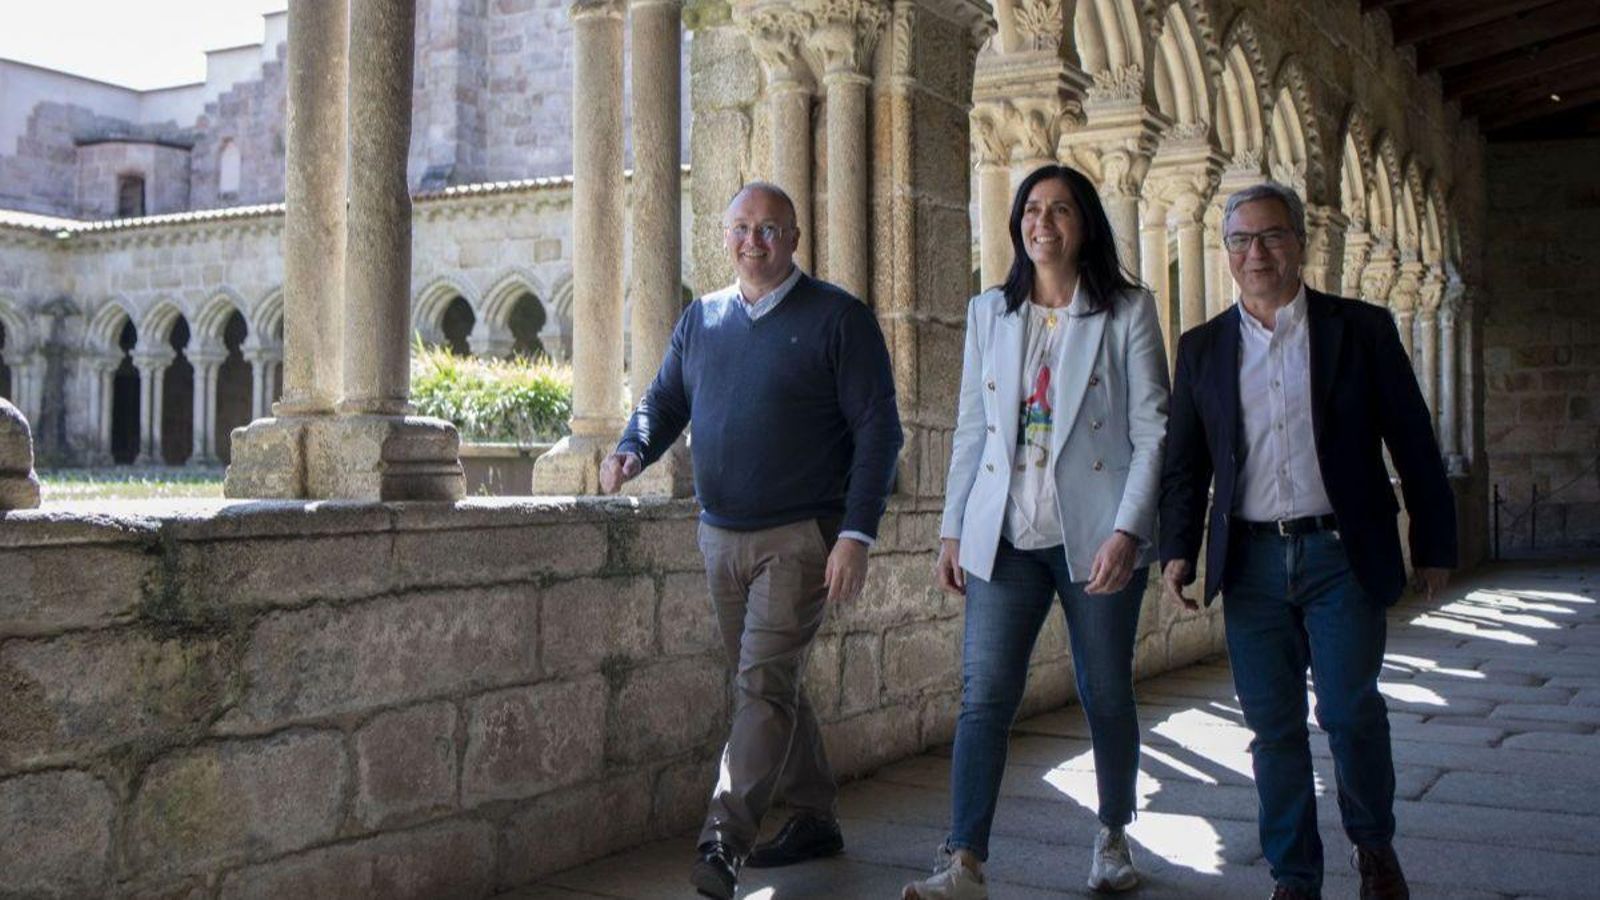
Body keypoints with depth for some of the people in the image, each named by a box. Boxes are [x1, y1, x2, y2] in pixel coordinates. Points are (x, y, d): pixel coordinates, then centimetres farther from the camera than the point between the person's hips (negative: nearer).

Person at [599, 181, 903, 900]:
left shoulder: (837, 318, -5)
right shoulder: (701, 319, 11)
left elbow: (877, 429, -8)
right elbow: (664, 400, 16)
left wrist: (856, 534, -16)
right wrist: (632, 451, -7)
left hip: (801, 537, -6)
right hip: (720, 535, 6)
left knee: (765, 681, -13)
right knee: (769, 684, 14)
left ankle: (724, 837, -13)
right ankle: (815, 820, 27)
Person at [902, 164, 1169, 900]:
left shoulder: (1127, 311, 2)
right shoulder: (989, 312, 11)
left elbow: (1152, 429, -3)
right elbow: (970, 427, 13)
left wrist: (1127, 529, -13)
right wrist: (953, 528, 8)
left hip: (1096, 534, -2)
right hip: (1005, 535, 2)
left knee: (1106, 695, 8)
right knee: (984, 694, -8)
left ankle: (1113, 838, 29)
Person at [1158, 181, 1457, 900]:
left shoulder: (1362, 329, 3)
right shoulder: (1203, 348, 9)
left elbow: (1413, 444, 4)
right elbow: (1184, 463, 11)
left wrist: (1434, 545, 3)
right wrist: (1177, 550, 0)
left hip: (1341, 554, -2)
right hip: (1251, 563, 2)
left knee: (1350, 711, -7)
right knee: (1273, 726, 5)